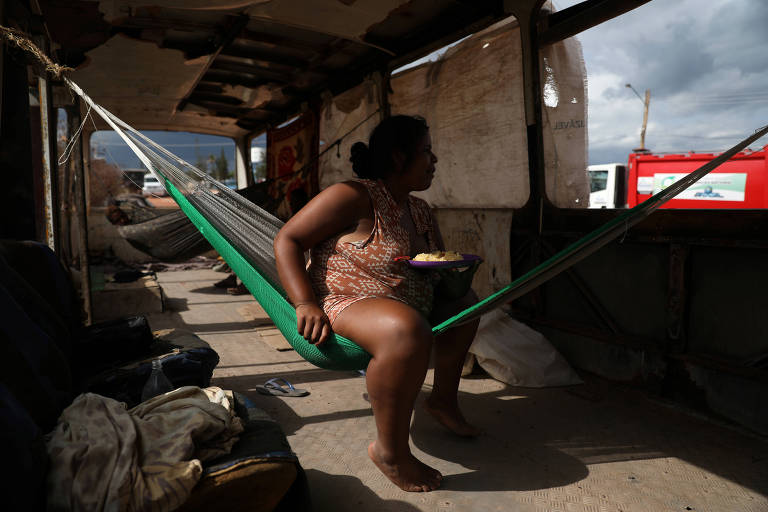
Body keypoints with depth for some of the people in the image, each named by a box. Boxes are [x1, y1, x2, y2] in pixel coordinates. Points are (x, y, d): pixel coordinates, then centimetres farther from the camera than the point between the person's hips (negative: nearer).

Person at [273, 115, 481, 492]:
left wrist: (455, 274, -2)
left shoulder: (419, 211, 12)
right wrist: (306, 303, -26)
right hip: (345, 305, -9)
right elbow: (287, 241, -14)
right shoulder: (354, 197, -14)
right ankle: (390, 451, -19)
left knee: (465, 301, 20)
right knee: (409, 331, -40)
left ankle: (443, 400, 30)